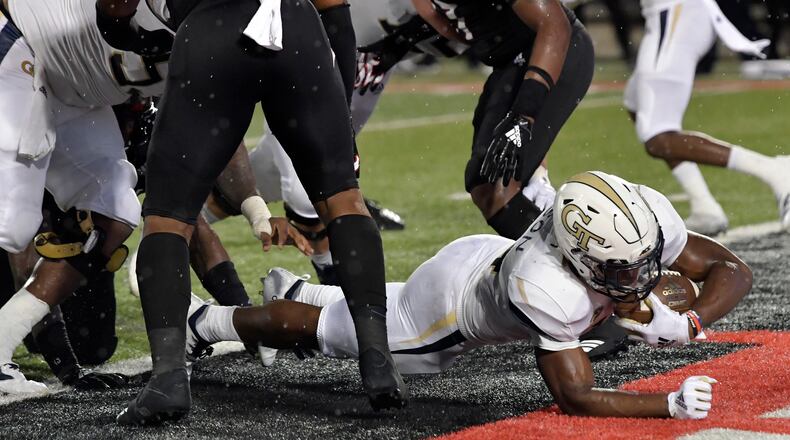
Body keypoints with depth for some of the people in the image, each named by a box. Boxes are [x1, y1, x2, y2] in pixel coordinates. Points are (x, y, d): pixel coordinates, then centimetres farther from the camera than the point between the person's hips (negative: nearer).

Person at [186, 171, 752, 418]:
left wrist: (687, 323, -42)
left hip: (491, 256, 6)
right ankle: (211, 321, 44)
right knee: (327, 331, 19)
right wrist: (669, 405, -51)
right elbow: (574, 396, -40)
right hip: (450, 308, -6)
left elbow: (733, 270, -23)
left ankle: (298, 291, 61)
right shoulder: (546, 289, -48)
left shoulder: (646, 217, -33)